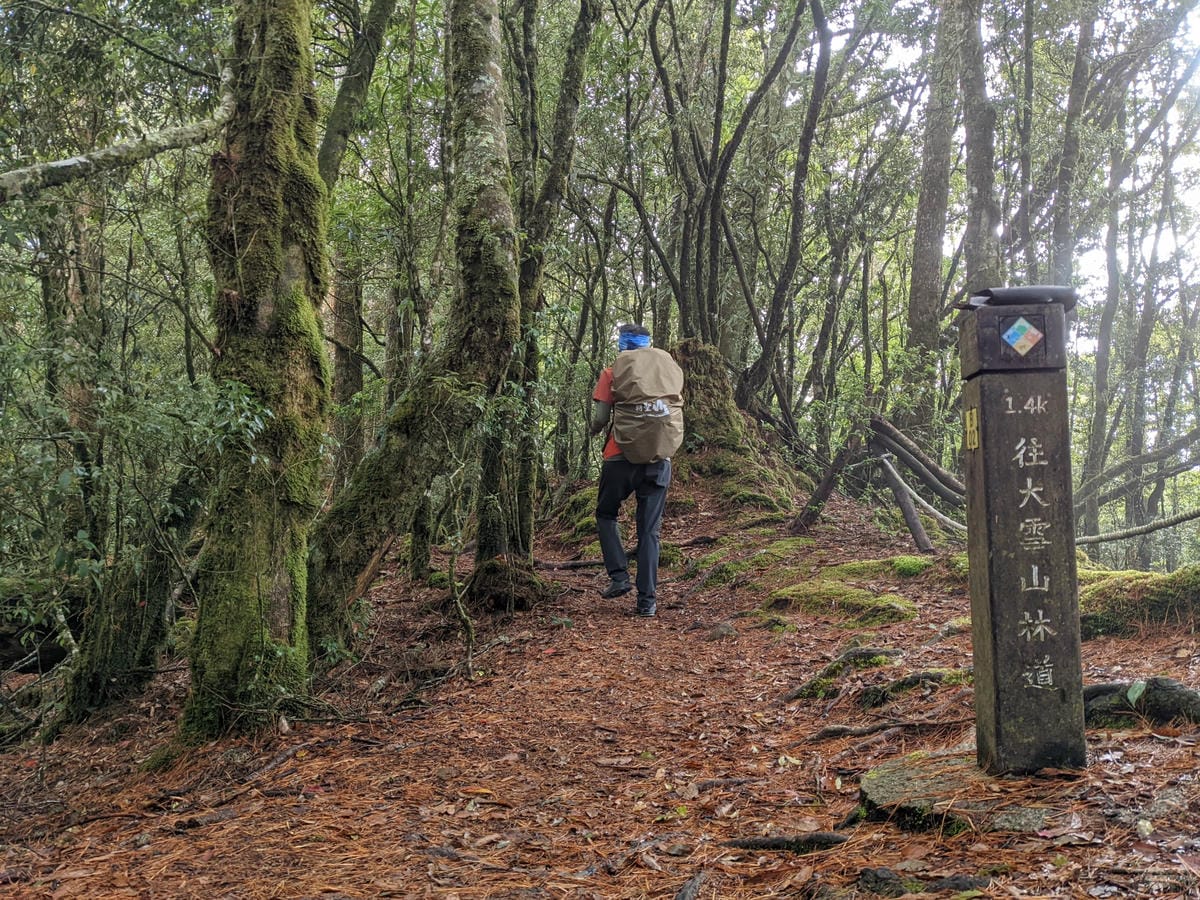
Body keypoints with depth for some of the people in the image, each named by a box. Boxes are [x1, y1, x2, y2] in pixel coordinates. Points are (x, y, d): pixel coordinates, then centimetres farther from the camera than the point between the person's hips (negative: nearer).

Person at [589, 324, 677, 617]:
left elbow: (600, 420, -5)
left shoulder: (612, 373, -1)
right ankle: (647, 599, 5)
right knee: (649, 530, 7)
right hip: (657, 458, 3)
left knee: (606, 515, 19)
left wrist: (595, 428, 16)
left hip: (621, 456, -3)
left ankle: (619, 576, 5)